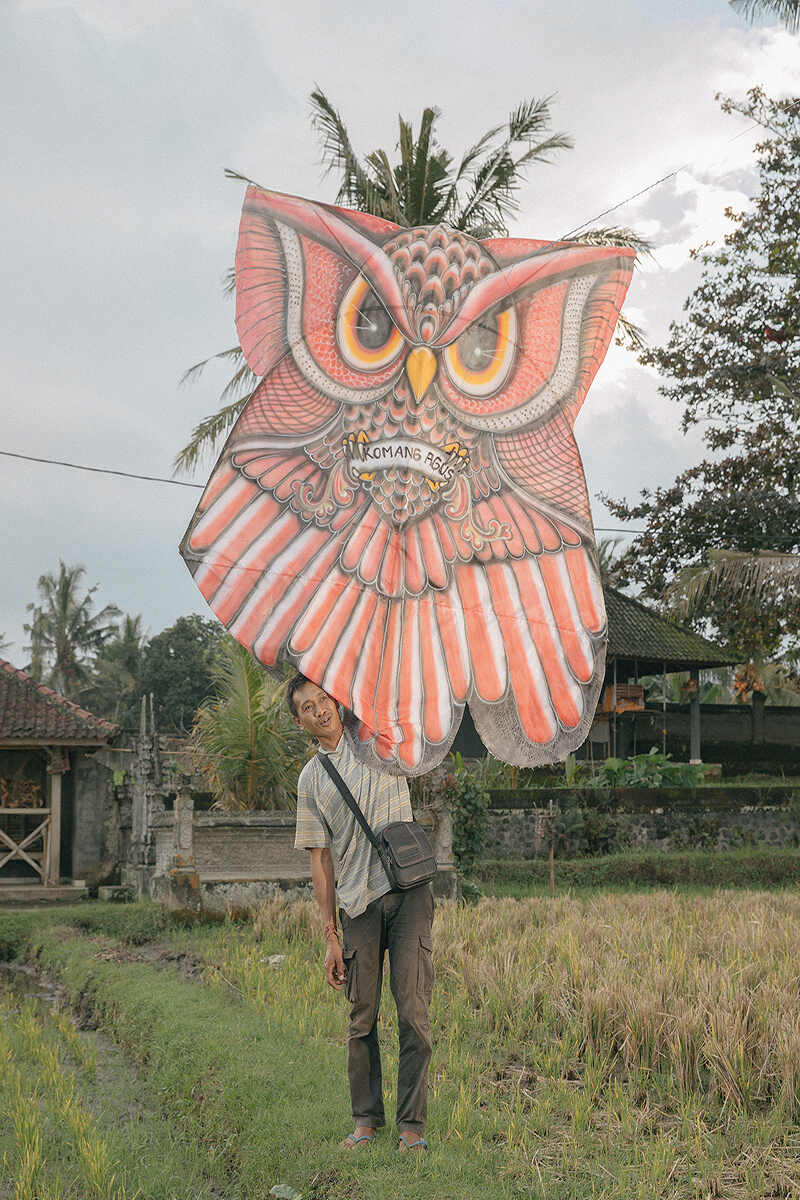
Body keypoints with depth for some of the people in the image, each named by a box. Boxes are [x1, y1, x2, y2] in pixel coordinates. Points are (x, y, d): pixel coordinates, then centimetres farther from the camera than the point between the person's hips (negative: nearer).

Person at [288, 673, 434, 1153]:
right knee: (363, 1018, 6)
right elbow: (321, 858, 9)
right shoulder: (311, 779, 11)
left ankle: (413, 1123, 1)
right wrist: (331, 936, 5)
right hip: (358, 905, 2)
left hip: (408, 892, -2)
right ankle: (367, 1119, 19)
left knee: (414, 1013, -6)